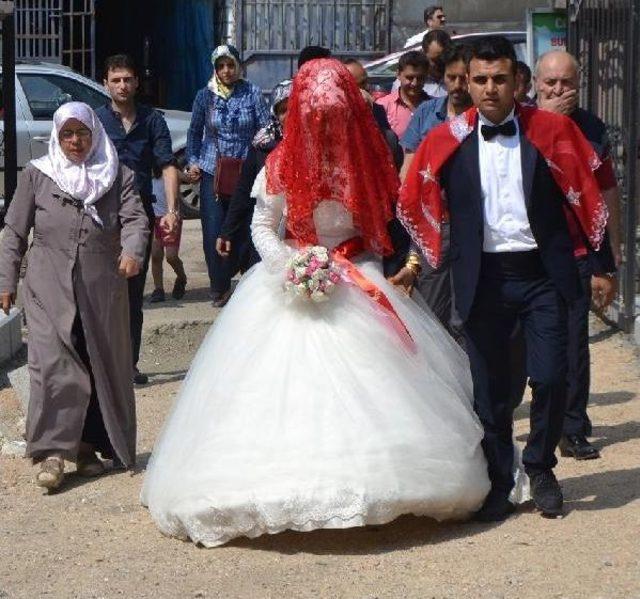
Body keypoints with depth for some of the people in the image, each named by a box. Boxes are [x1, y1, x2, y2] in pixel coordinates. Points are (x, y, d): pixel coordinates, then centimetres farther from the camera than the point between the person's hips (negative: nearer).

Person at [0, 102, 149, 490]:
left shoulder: (117, 176, 9)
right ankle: (51, 452, -15)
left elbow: (135, 218, -4)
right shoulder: (37, 175, 9)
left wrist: (132, 251, -25)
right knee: (53, 365, -13)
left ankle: (89, 447, 19)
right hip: (49, 287, -2)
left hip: (102, 288, 2)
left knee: (102, 366, 7)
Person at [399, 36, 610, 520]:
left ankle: (540, 467, 19)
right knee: (489, 388, 6)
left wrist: (602, 266, 1)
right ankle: (498, 486, 20)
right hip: (483, 278, 1)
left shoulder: (552, 131, -2)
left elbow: (590, 195, 2)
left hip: (544, 275, -1)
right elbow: (413, 205, 9)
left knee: (551, 377, -7)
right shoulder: (446, 143, 1)